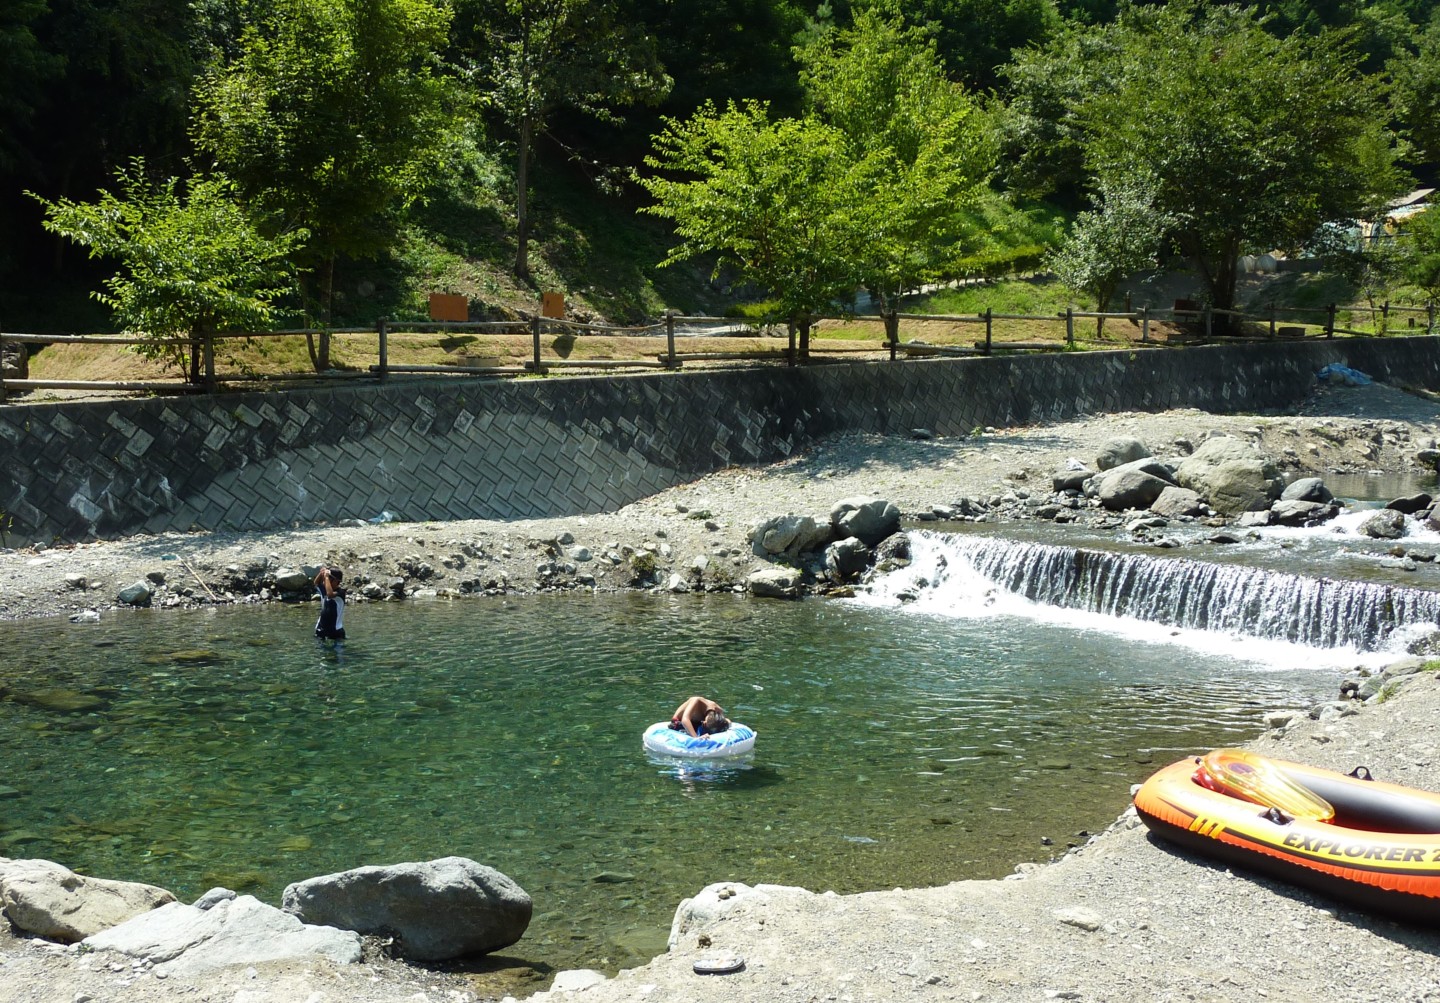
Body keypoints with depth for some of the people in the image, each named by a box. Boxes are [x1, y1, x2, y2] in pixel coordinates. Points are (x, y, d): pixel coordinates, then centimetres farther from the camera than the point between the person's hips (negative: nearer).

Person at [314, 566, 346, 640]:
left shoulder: (341, 592, -16)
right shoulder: (324, 589, 6)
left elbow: (330, 594, -36)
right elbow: (316, 583, 23)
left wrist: (326, 577, -27)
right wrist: (321, 573, 0)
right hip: (321, 629, 7)